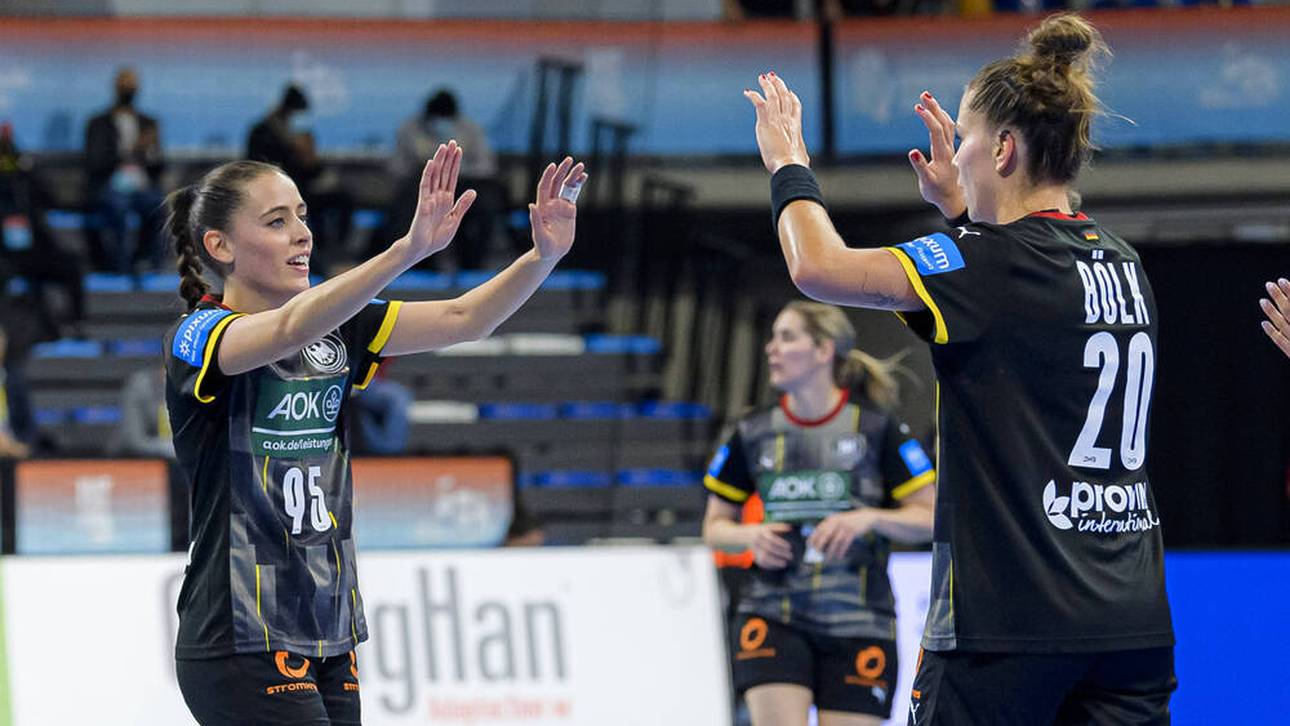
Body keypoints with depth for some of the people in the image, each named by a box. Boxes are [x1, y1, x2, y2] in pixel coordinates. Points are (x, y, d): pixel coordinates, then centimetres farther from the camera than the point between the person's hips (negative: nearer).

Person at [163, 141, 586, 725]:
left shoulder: (334, 333, 10)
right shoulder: (198, 337, -10)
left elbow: (464, 319, 3)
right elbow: (290, 329, -30)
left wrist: (545, 254, -16)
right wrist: (410, 249, -43)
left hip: (328, 645, 7)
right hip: (243, 649, -7)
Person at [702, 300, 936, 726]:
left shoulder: (876, 430, -3)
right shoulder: (753, 434, 5)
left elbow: (930, 519, -1)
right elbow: (714, 527, 15)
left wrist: (868, 517, -18)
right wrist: (751, 536, -7)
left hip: (857, 624, -2)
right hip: (773, 619, 2)